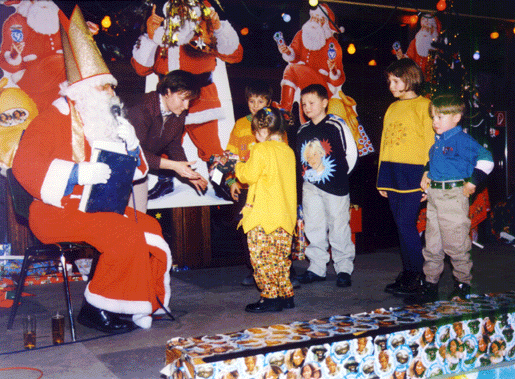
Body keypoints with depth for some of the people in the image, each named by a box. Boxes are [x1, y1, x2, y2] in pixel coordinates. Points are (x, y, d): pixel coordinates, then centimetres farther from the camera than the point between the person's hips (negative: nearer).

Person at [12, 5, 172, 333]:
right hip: (57, 211, -7)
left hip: (98, 206, 7)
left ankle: (138, 303, -6)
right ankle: (95, 308, -16)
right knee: (125, 233, -29)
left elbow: (134, 172, 21)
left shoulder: (105, 125, 19)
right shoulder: (53, 121, -3)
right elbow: (25, 167, -17)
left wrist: (130, 144, -1)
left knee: (150, 227, -13)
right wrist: (80, 173, -28)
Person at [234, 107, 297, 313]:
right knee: (280, 257, 15)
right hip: (285, 215, 8)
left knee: (262, 258, -1)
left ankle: (270, 297, 0)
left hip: (263, 215, -8)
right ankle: (286, 295, 20)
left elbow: (249, 175, -13)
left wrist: (239, 167, 9)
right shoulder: (288, 151, 11)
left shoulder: (260, 150, -11)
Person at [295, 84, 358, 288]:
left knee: (338, 228, 2)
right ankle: (316, 268, 20)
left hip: (335, 186, -5)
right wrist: (306, 174, 9)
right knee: (314, 228, 10)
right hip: (310, 187, 5)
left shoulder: (336, 125, -7)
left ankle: (344, 268, 14)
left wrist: (341, 174, -1)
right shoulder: (302, 130, 9)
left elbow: (351, 152, -3)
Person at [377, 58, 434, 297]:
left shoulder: (424, 106, -1)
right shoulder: (391, 109, 19)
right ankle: (408, 274, 16)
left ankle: (415, 277, 1)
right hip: (391, 174, 7)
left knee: (406, 224, -10)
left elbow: (431, 143, -5)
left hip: (412, 174, -6)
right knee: (402, 226, 8)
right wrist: (382, 179, 16)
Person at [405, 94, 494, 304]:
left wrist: (472, 182, -15)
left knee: (455, 244, 2)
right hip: (434, 195, 8)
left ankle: (463, 283, 20)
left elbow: (486, 159, -16)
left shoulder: (462, 140, -11)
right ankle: (430, 285, 19)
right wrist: (426, 174, 16)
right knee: (432, 245, 11)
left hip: (453, 196, -8)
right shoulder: (438, 140, 13)